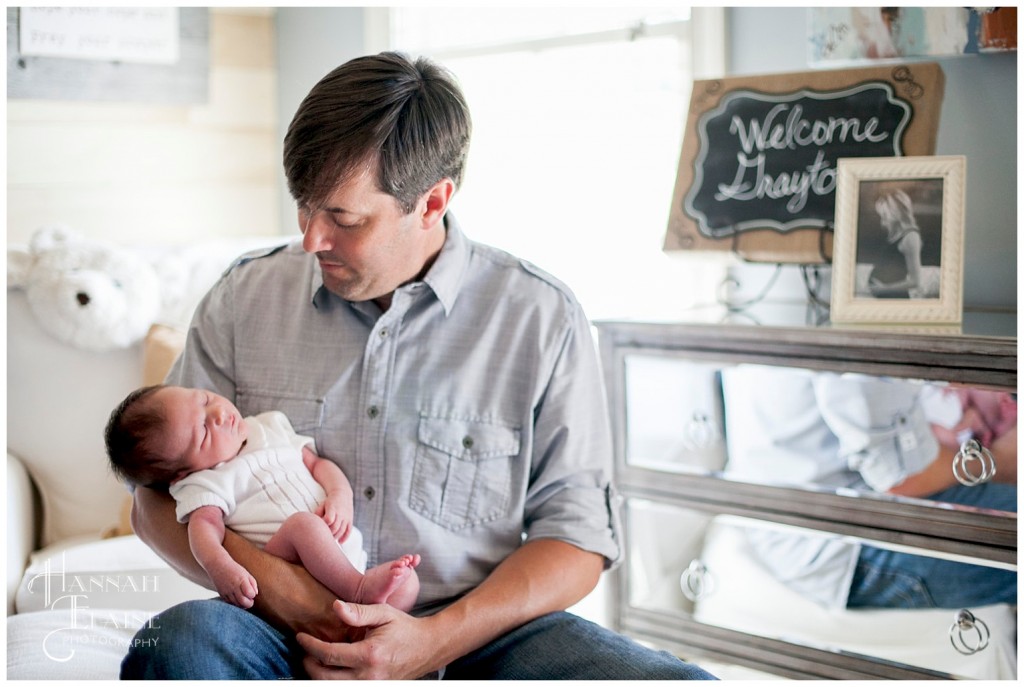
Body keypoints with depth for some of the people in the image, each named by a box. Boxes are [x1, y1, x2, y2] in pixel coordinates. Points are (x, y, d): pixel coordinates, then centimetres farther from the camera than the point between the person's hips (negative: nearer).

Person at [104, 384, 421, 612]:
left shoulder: (271, 426, 18)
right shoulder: (204, 484, 0)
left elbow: (318, 463, 19)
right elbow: (204, 524, -16)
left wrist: (341, 495, -3)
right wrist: (220, 567, -38)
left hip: (347, 555, 6)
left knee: (407, 582, -15)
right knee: (304, 523, -34)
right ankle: (359, 589, -31)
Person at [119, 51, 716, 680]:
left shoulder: (543, 319, 0)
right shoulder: (247, 296, 6)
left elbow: (578, 534, 0)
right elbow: (160, 496, 8)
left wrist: (435, 640, -15)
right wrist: (273, 584, -12)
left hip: (476, 634, 0)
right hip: (297, 630, 1)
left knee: (678, 680, -27)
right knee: (182, 638, -33)